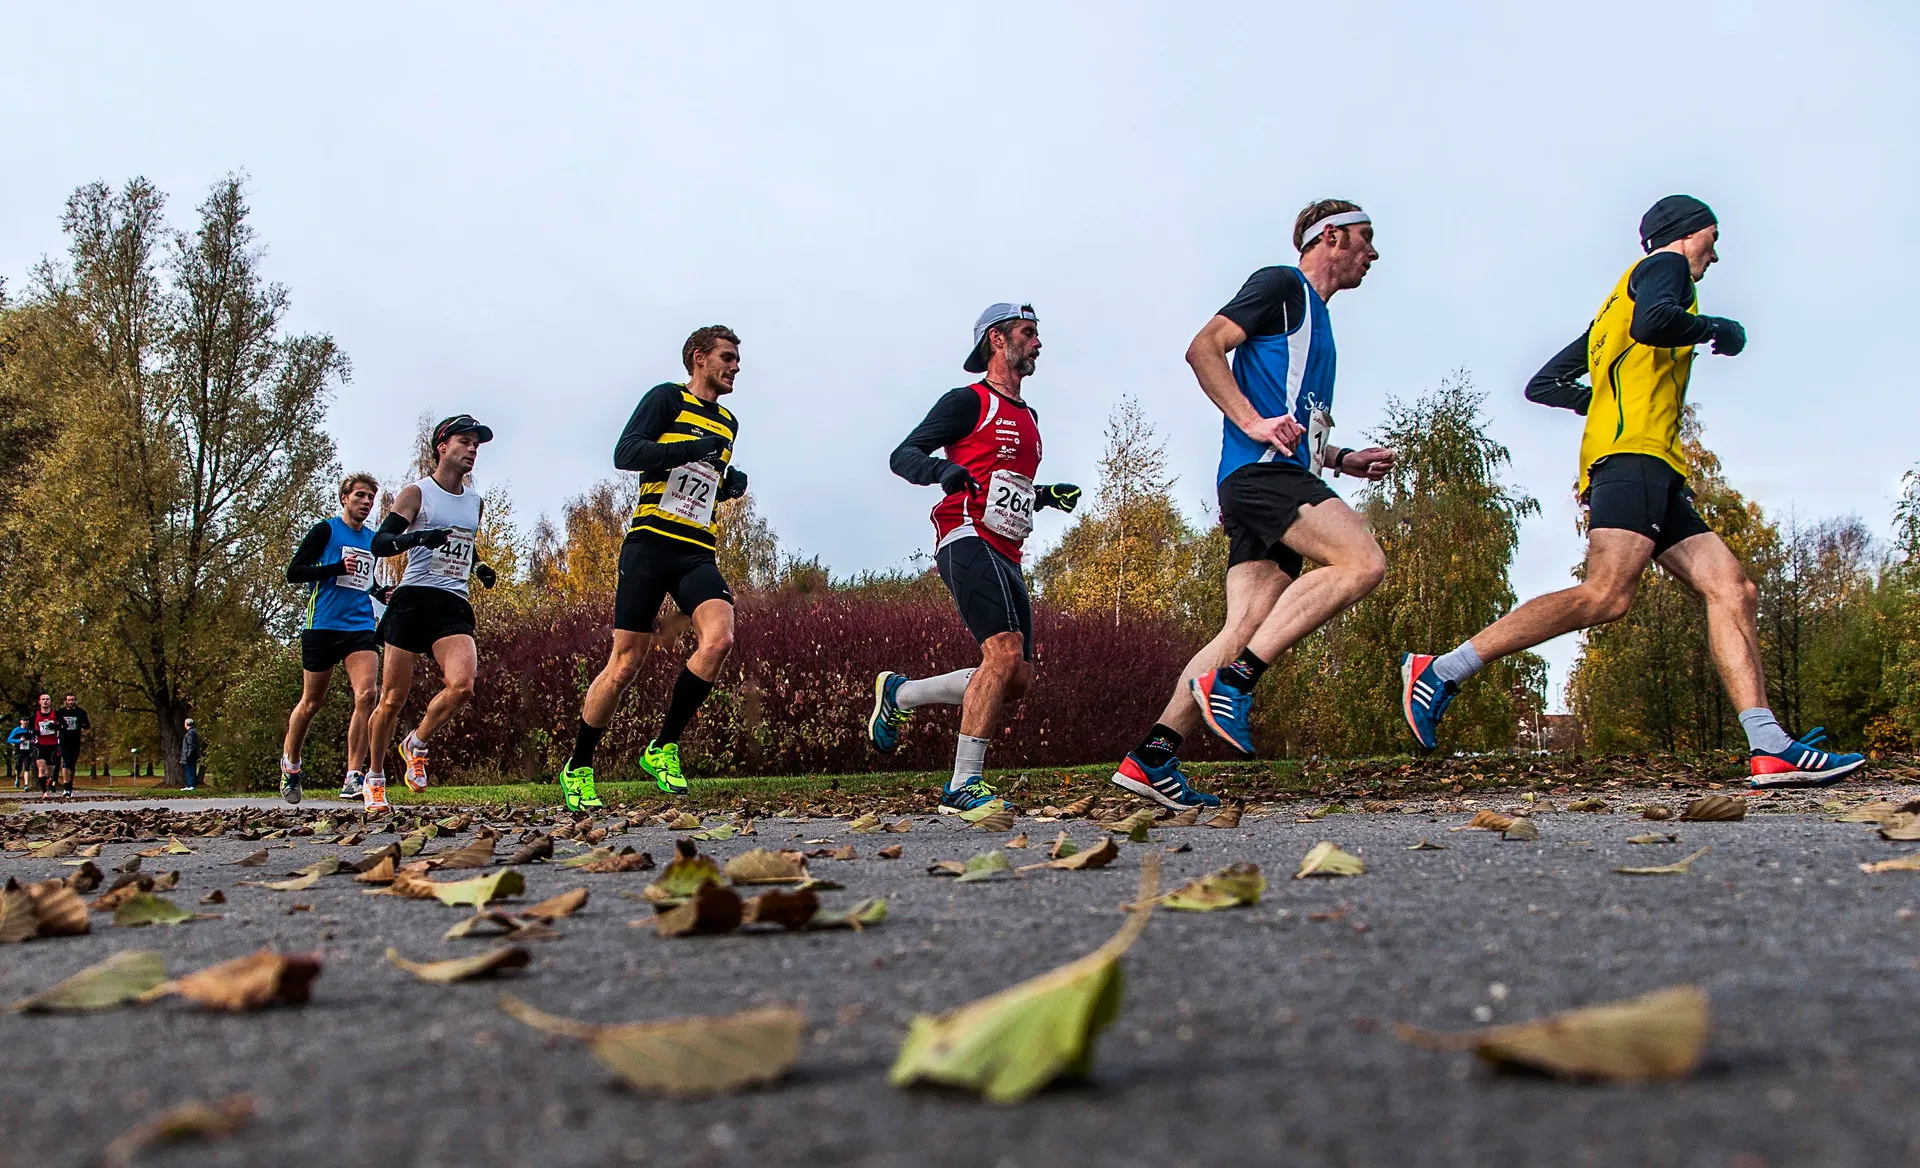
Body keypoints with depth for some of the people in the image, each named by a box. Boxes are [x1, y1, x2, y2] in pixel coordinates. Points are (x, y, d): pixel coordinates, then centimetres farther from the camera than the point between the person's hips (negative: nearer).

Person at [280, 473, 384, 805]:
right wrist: (337, 568, -18)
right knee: (312, 701, 5)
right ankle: (290, 763, 31)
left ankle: (353, 777, -14)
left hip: (361, 627, 4)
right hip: (322, 626, -4)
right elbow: (293, 572, -6)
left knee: (367, 694, -16)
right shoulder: (325, 530, 0)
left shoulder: (373, 540, 17)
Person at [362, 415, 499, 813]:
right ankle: (374, 779, 19)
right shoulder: (417, 493, 0)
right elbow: (379, 543, -10)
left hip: (455, 607, 4)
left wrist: (478, 568, 15)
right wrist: (418, 536, -27)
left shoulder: (476, 503, 17)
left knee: (462, 684, -22)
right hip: (413, 600, -4)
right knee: (393, 699, -1)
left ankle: (416, 744, 4)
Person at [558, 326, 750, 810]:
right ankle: (578, 767, 14)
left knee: (719, 637, -22)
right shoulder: (667, 398, 2)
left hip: (697, 554, 5)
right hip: (650, 543, -5)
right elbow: (625, 453, -11)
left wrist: (731, 485, 13)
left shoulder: (728, 423, 22)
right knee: (626, 663, -4)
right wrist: (693, 448, -18)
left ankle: (663, 750, -8)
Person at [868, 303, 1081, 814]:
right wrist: (941, 470, -25)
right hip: (968, 540, -9)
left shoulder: (1027, 417, 25)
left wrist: (1047, 496, 17)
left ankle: (899, 694, 17)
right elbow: (903, 455, -5)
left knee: (1018, 680, 2)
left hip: (1006, 557, 9)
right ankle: (964, 787, -20)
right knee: (1005, 651, -24)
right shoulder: (968, 401, 1)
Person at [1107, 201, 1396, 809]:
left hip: (1280, 482, 9)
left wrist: (1343, 459, 21)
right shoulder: (1281, 285, 5)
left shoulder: (1316, 319, 32)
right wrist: (1254, 422, -17)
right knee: (1362, 560, -25)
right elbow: (1203, 348, -8)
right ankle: (1233, 680, -24)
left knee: (1245, 631, -3)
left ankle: (1152, 758, -5)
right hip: (1260, 470, -9)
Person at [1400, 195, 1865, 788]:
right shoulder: (1665, 266, 8)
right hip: (1633, 453, -10)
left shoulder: (1617, 305, 34)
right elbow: (1652, 324, -17)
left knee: (1733, 590, -3)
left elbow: (1542, 386, 31)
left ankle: (1770, 750, -14)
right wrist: (1719, 329, -1)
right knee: (1606, 594, -26)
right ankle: (1441, 670, -27)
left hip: (1656, 475, 10)